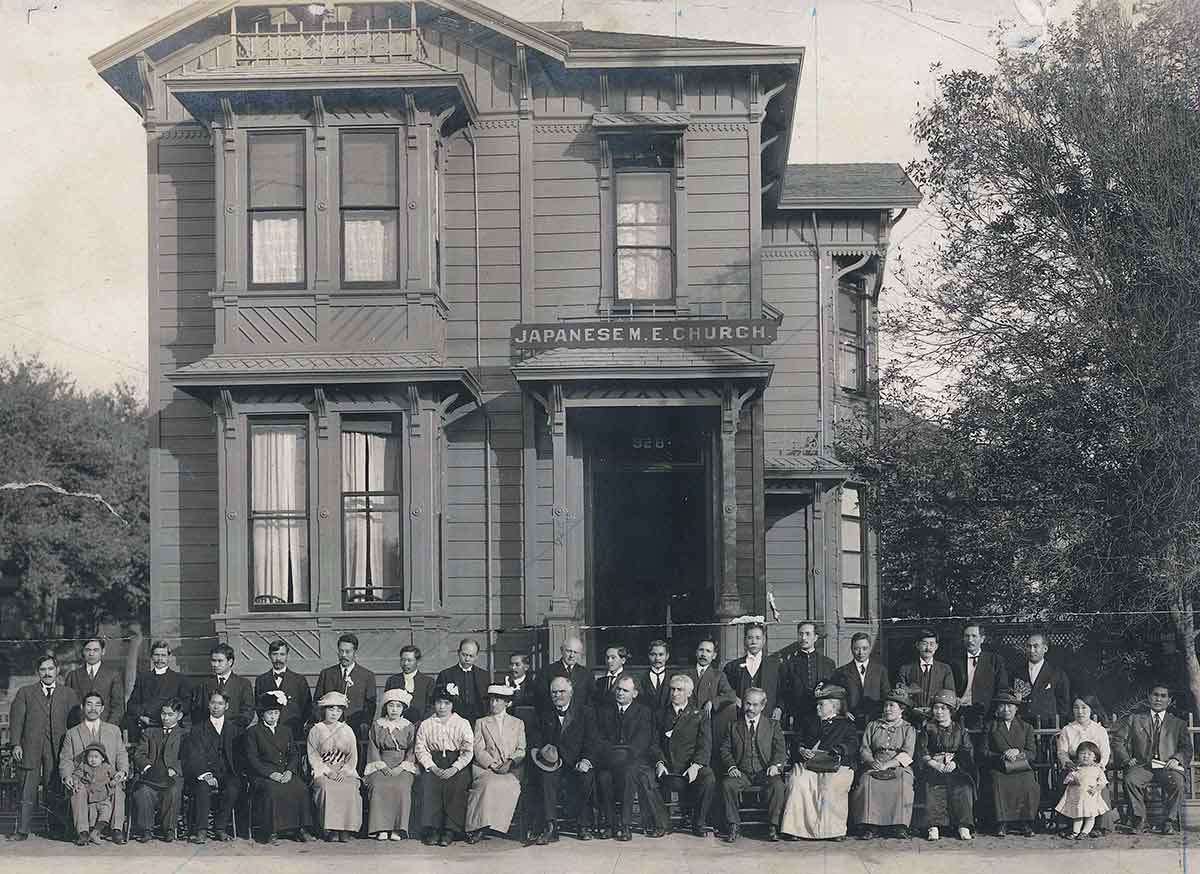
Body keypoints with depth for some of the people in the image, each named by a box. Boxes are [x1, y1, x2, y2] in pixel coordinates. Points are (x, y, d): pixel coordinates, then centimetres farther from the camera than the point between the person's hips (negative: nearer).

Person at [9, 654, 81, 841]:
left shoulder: (69, 694, 11)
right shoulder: (25, 693, 11)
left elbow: (74, 723, 8)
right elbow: (16, 719, 6)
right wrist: (16, 744, -5)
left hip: (57, 750, 0)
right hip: (30, 748, 0)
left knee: (54, 791, 0)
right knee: (27, 792, -3)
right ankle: (22, 830, 1)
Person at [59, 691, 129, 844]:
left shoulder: (114, 730, 22)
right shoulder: (72, 733, 19)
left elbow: (122, 755, 14)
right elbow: (65, 760, 12)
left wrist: (122, 771, -8)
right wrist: (67, 777, -9)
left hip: (108, 778, 0)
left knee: (117, 787, -34)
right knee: (78, 790, -35)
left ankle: (117, 829, -36)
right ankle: (83, 832, -35)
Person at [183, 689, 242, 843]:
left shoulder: (234, 728, 17)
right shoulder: (198, 728, 11)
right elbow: (193, 756, -1)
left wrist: (236, 774, -9)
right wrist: (205, 774, -18)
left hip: (226, 773, 1)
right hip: (202, 773, -1)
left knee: (233, 788, -31)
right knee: (202, 788, -33)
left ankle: (220, 828, -18)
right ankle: (200, 830, -26)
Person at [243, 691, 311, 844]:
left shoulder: (286, 730, 20)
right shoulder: (253, 732, 5)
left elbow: (294, 754, 15)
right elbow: (252, 758, -3)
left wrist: (290, 771, -6)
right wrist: (270, 773, -15)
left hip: (285, 773, 4)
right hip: (262, 774, -4)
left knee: (300, 789, -24)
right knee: (272, 790, -34)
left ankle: (297, 828, -16)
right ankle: (271, 832, -27)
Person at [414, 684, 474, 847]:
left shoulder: (462, 724, 11)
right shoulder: (425, 725, 15)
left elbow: (468, 751, 2)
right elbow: (420, 749, 6)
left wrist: (454, 768, -14)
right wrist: (432, 767, -10)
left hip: (457, 765, -1)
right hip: (433, 763, 1)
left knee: (458, 782, -33)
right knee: (428, 782, -31)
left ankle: (450, 830, -28)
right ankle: (431, 829, -28)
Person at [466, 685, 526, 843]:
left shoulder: (518, 724, 20)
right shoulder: (481, 723, 17)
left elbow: (521, 750, 12)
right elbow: (479, 750, 5)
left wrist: (510, 763, -9)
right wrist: (493, 765, -11)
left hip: (510, 770, 1)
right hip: (485, 768, -1)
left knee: (510, 786, -33)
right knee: (490, 784, -35)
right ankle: (477, 827, -31)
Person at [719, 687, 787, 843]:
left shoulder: (773, 726, 13)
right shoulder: (733, 726, 15)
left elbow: (781, 750, 4)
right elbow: (725, 750, 9)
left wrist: (776, 765, -16)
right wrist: (731, 766, -10)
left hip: (765, 772, -1)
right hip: (742, 773, 1)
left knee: (777, 785, -32)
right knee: (727, 784, -30)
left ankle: (772, 826, -22)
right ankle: (734, 825, -19)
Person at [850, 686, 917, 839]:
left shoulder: (908, 729, 14)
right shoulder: (873, 726, 21)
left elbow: (906, 754, 0)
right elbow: (864, 749, 10)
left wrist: (887, 765, -15)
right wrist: (872, 762, -12)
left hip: (899, 768, -1)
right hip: (874, 767, 1)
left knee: (902, 782, -35)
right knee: (866, 781, -31)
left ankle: (900, 827, -32)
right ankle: (869, 826, -32)